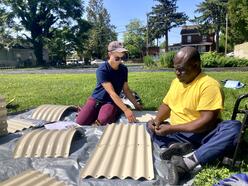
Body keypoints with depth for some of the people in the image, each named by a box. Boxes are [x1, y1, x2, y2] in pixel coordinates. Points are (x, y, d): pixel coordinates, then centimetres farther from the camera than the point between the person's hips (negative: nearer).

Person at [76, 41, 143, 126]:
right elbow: (111, 93, -26)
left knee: (103, 120, -30)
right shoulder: (102, 70, -20)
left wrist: (136, 104, 5)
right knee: (80, 121, -18)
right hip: (97, 100, -2)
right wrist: (126, 110, -31)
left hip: (111, 102, 2)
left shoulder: (123, 69, -2)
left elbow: (126, 89, 8)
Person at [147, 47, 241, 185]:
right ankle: (174, 146, -28)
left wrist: (172, 128, -24)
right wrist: (158, 119, -7)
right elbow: (166, 105, 14)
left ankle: (186, 163, -38)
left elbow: (207, 122, -23)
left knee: (235, 128, -32)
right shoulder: (176, 81, 7)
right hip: (177, 134, 7)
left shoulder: (209, 84, -17)